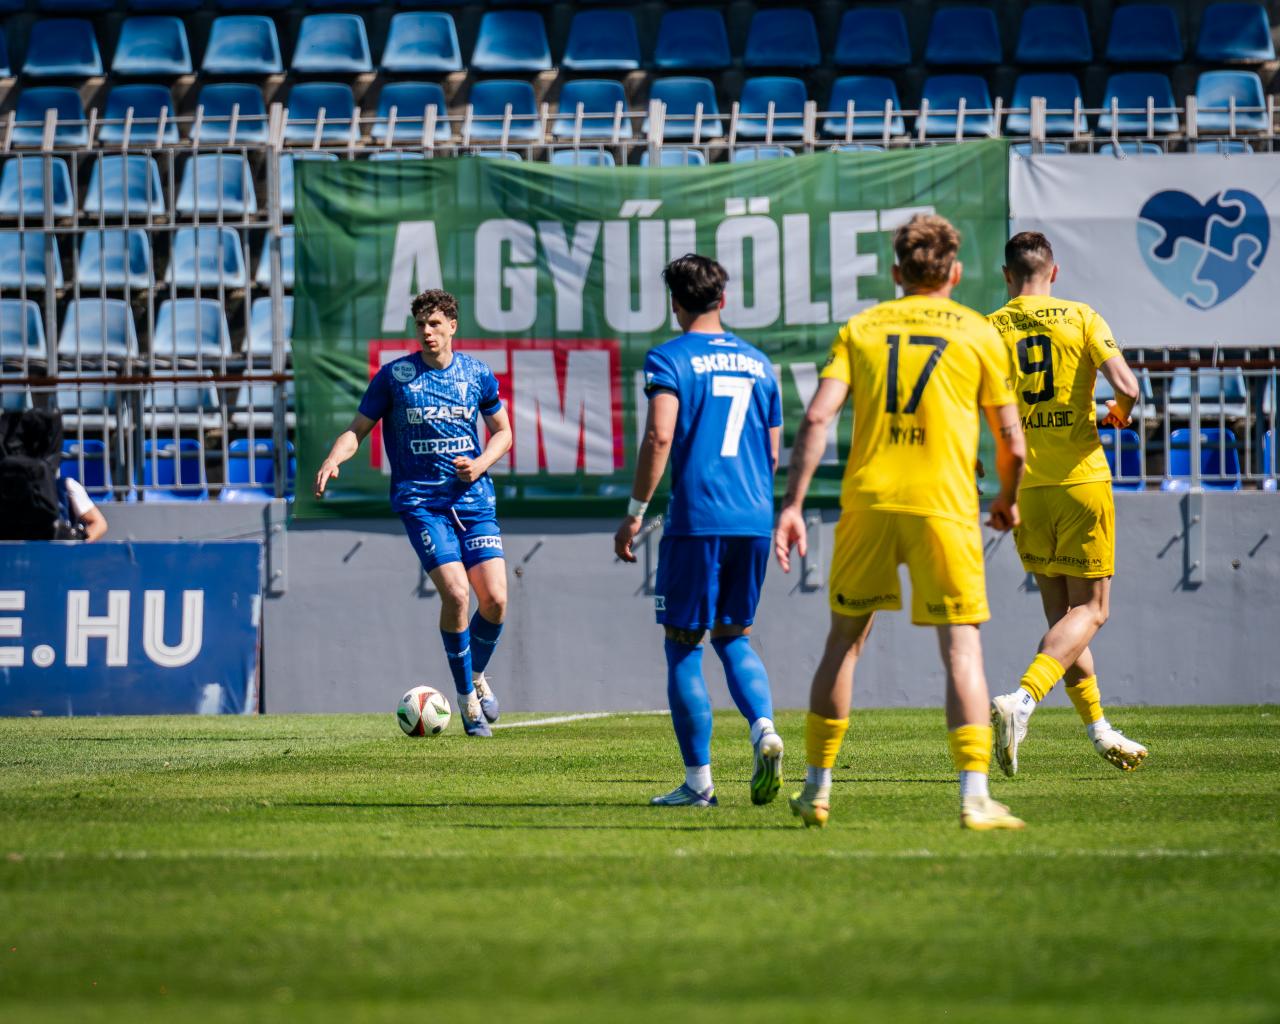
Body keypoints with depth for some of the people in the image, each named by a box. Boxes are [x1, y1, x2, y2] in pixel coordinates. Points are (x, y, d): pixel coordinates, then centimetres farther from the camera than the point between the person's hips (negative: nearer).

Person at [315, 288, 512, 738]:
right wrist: (332, 460, -17)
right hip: (420, 500, -3)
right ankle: (467, 697, -2)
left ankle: (477, 675, 23)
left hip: (473, 498, 3)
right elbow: (358, 429, 3)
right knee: (455, 593, -18)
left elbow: (502, 431, 16)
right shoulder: (394, 375, -2)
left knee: (495, 599, -7)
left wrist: (481, 463, -4)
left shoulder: (478, 374, 5)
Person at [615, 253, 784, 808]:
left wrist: (635, 511, -10)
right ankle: (764, 731, -8)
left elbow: (660, 436, -16)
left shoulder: (670, 358, -3)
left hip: (696, 519, -5)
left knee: (683, 646, 4)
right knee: (733, 637, 18)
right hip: (754, 520, 5)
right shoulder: (758, 362, 14)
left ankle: (698, 780, 3)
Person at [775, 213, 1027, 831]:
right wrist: (1007, 500, 26)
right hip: (945, 503, -2)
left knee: (844, 639, 15)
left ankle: (817, 787, 20)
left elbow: (817, 416, -1)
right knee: (961, 647, -2)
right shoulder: (978, 334, 7)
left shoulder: (861, 328, 11)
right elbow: (1011, 441, 7)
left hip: (868, 501, 2)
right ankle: (975, 797, -13)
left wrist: (792, 505, -3)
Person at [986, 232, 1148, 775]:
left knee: (1061, 612, 14)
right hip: (1081, 479, -3)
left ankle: (1099, 730, 15)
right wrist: (1119, 415, 9)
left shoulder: (988, 329, 2)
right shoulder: (1081, 317, -3)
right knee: (1089, 610, 2)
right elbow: (1126, 385, -14)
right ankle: (1022, 699, -20)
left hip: (1026, 486, 3)